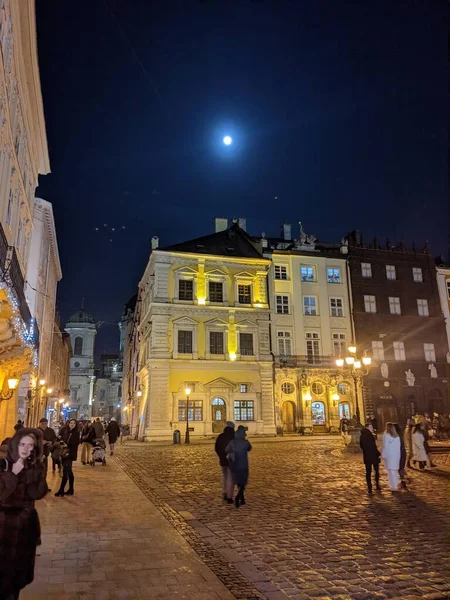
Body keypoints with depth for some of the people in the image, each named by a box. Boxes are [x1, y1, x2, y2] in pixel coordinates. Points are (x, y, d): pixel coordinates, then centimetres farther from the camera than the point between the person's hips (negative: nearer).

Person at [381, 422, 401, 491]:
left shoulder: (386, 435, -10)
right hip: (396, 455, 5)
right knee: (395, 470, 14)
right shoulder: (397, 436, 4)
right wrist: (398, 454, 6)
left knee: (391, 471, 0)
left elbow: (385, 446, -7)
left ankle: (393, 486, 0)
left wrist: (383, 455, 0)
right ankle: (395, 485, 22)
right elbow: (399, 446, 3)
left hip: (389, 455, -5)